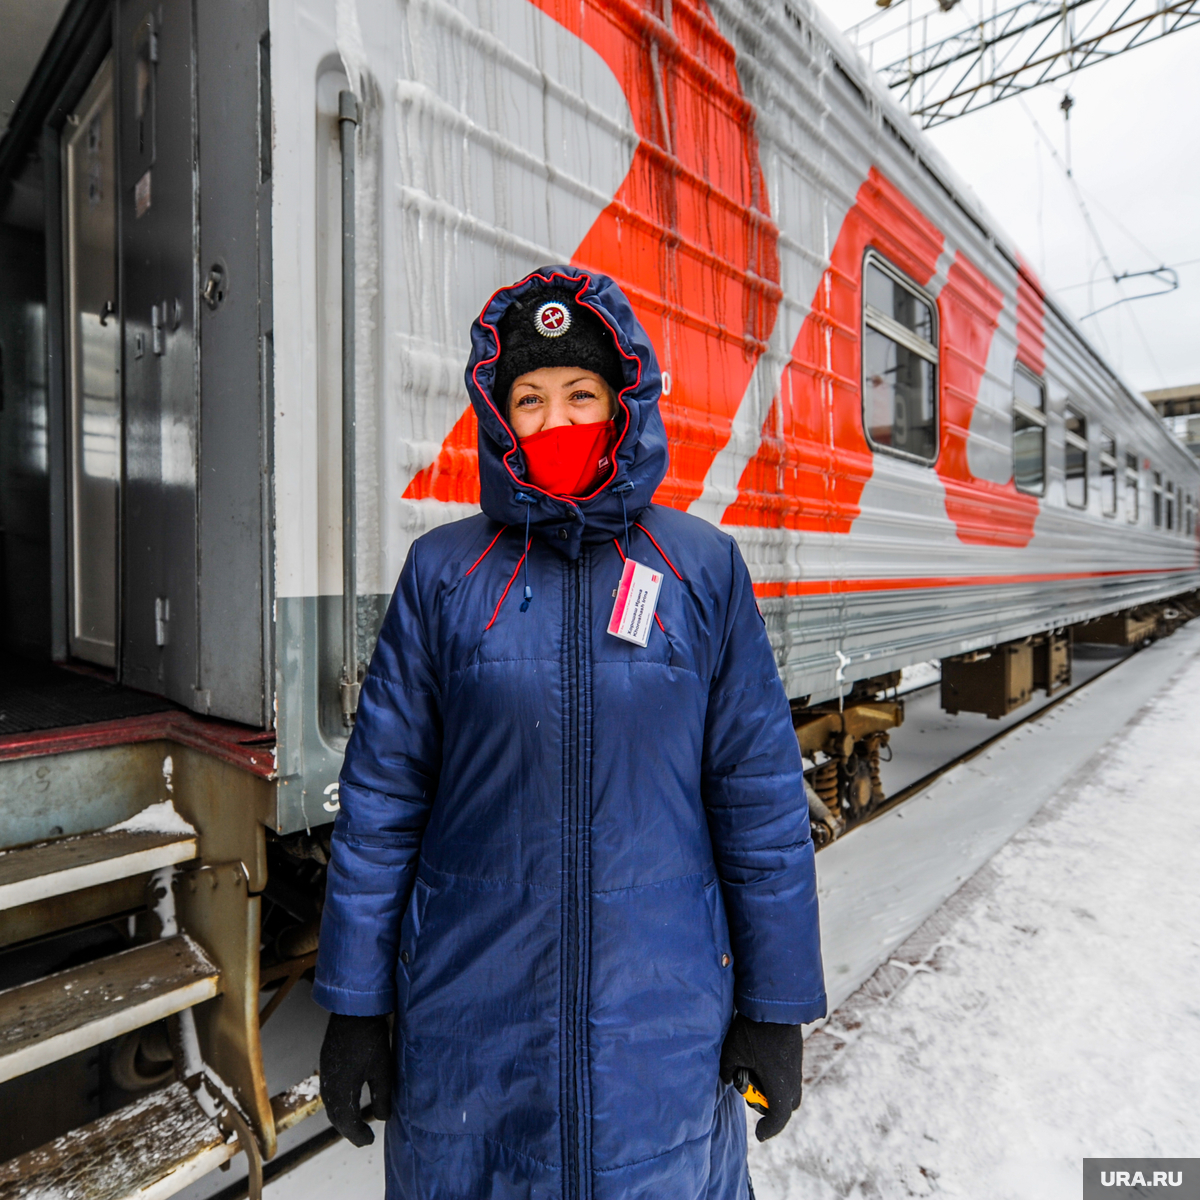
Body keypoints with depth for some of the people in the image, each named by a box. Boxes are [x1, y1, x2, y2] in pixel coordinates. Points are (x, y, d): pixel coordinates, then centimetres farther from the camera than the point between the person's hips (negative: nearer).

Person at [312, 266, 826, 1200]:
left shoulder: (705, 569, -5)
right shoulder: (444, 570, -4)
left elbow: (760, 794, -2)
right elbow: (383, 792, -1)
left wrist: (776, 1006, 1)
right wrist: (354, 1002, 3)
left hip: (662, 1013, 0)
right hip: (469, 1007, 1)